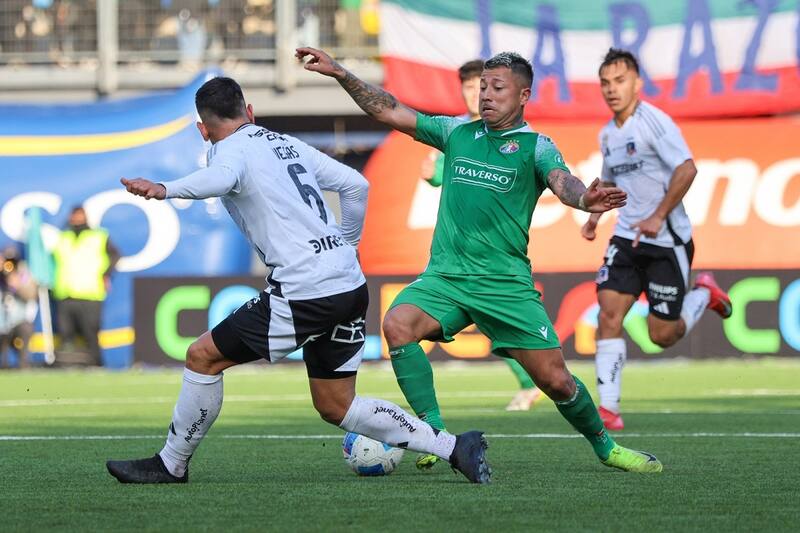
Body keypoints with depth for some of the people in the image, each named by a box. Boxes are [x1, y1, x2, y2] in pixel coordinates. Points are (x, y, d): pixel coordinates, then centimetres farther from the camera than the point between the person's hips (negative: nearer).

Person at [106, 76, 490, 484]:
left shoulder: (231, 149, -3)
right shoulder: (287, 144, 21)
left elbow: (220, 179, -28)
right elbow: (356, 185, 22)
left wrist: (165, 190, -44)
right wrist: (344, 247, 34)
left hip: (303, 293, -8)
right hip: (352, 286, 8)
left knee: (203, 357, 4)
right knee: (335, 406, 16)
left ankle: (171, 466, 12)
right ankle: (454, 447, 11)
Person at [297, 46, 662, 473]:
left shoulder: (535, 146, 0)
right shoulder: (457, 133, 11)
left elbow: (561, 182, -20)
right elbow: (388, 112, 12)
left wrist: (584, 199, -44)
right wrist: (338, 72, 5)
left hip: (506, 283, -3)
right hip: (445, 275, 3)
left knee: (555, 379, -3)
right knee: (397, 326, -26)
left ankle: (605, 447, 25)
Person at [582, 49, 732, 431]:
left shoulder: (653, 121, -13)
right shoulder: (607, 134, 11)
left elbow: (687, 168, -21)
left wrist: (658, 216, -25)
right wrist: (594, 216, 13)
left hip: (667, 241, -6)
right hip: (627, 237, 6)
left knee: (662, 335, -1)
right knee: (609, 314, -12)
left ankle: (704, 293, 30)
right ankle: (608, 409, -11)